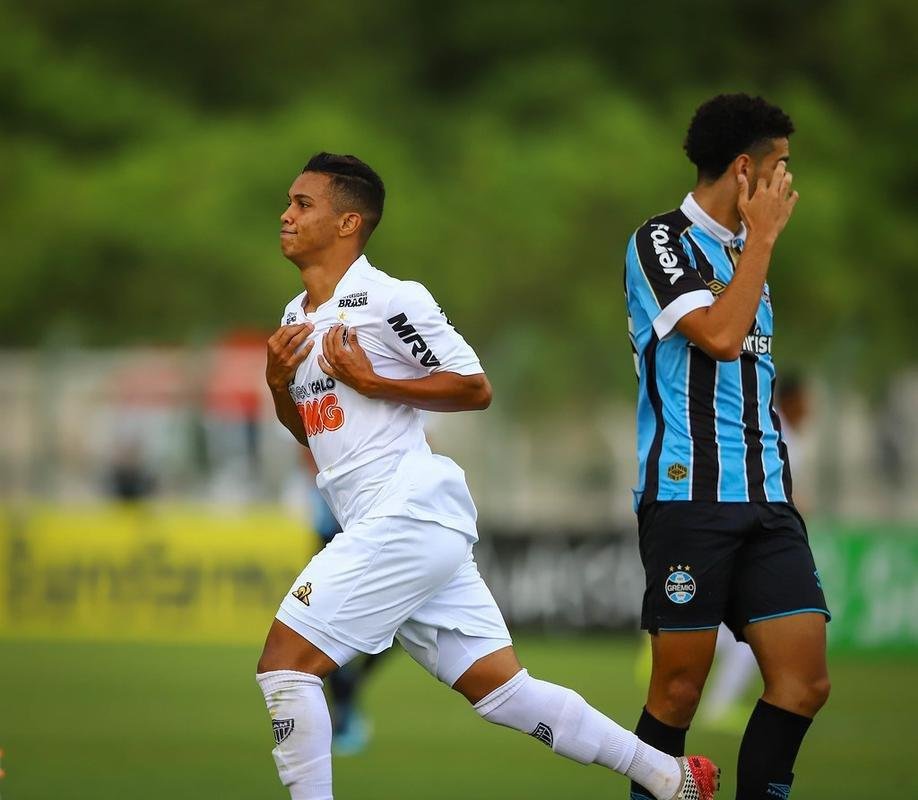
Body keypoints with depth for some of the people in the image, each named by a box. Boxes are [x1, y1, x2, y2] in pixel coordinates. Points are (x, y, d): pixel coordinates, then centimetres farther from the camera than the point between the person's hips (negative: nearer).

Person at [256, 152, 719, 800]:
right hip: (382, 523, 9)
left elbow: (475, 388, -8)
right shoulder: (296, 317, 18)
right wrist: (278, 383, 8)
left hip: (408, 513, -9)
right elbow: (309, 431, 27)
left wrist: (371, 381, -14)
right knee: (503, 690, 9)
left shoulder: (389, 299, -9)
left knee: (285, 662, -13)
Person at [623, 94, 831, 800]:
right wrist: (762, 238, -8)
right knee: (679, 688, -6)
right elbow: (719, 336, -18)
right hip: (689, 495, -7)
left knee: (804, 680, -4)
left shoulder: (746, 253, 20)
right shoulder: (663, 241, -4)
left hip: (766, 500, 7)